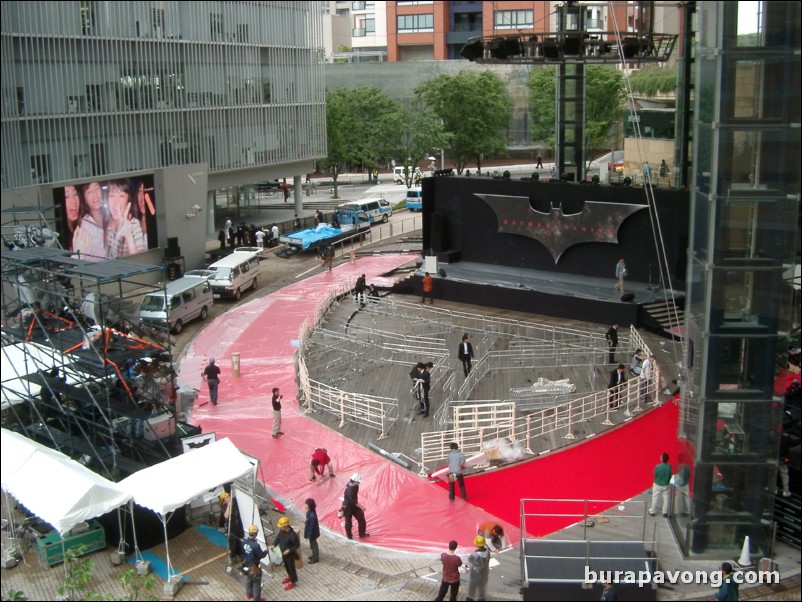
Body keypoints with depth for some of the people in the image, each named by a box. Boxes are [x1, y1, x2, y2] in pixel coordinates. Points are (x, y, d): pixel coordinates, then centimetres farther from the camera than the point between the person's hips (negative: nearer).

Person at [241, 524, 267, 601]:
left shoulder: (244, 541, -15)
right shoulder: (255, 545, -36)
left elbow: (242, 552, 1)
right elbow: (261, 555, -21)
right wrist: (266, 551, -1)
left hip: (246, 565, 7)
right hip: (254, 566, -7)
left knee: (248, 580, 29)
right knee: (256, 583, 14)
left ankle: (248, 594, 49)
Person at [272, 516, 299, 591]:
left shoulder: (292, 535, -36)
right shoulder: (282, 530, -15)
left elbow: (297, 545, -22)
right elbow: (278, 537, 5)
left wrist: (289, 550, -27)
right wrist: (274, 544, -6)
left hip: (290, 554, -7)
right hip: (283, 552, 7)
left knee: (291, 567, 13)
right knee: (286, 565, 27)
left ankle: (293, 582, 33)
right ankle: (289, 577, 52)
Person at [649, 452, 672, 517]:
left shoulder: (658, 467, -24)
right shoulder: (669, 467, -16)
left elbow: (655, 474, -10)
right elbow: (670, 476, -3)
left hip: (657, 485, -1)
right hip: (666, 485, 2)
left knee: (655, 498, 13)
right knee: (666, 498, 15)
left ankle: (652, 512, 25)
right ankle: (665, 513, 21)